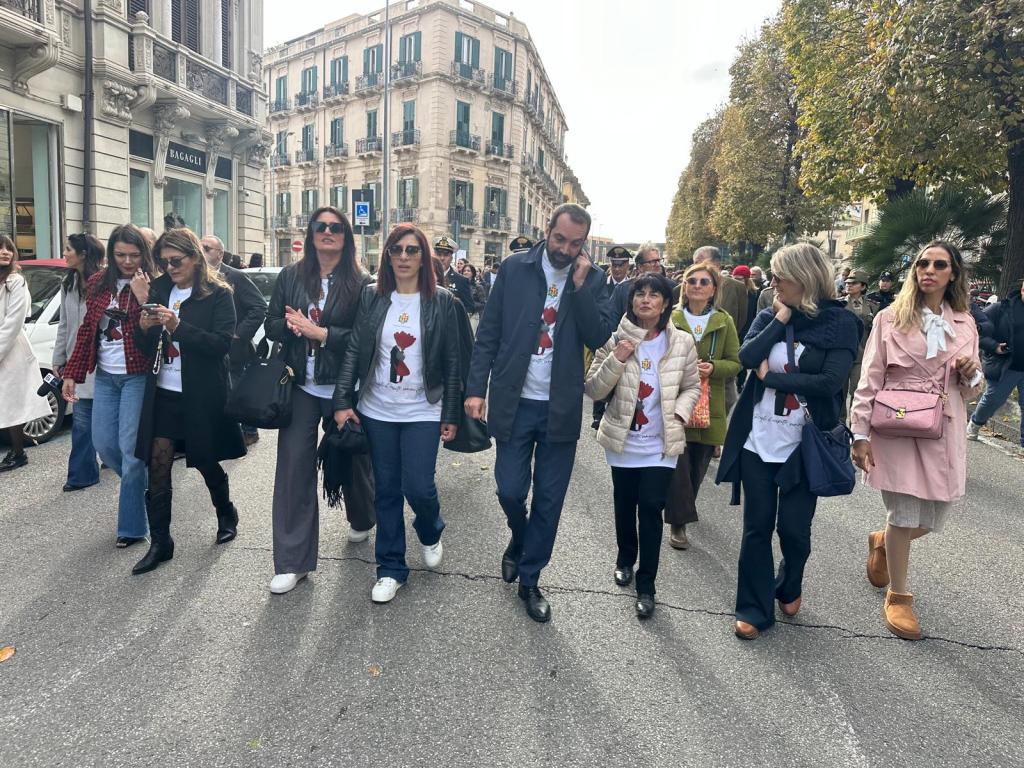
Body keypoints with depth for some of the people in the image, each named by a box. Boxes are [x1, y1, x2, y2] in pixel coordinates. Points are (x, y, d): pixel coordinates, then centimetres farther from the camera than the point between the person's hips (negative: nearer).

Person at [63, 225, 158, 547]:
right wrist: (72, 373, 10)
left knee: (130, 448, -3)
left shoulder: (154, 285, -8)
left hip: (137, 377, -5)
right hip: (105, 377, 6)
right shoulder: (98, 284, 7)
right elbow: (87, 329, 13)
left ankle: (132, 526, 10)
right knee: (104, 445, 9)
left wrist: (143, 299, -28)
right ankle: (141, 485, 36)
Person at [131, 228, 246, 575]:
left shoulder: (217, 294, -7)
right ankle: (160, 542, 11)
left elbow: (222, 343, -17)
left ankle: (227, 514, 38)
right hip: (162, 393, 4)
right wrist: (144, 329, -10)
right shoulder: (159, 290, 8)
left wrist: (177, 327, -25)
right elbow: (147, 346, 12)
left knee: (206, 461, 11)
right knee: (157, 464, 0)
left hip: (201, 395, -4)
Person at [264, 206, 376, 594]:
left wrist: (319, 332, -17)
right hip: (300, 387, 2)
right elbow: (272, 326, 5)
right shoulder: (290, 276, 4)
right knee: (294, 466, -1)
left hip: (343, 388, -2)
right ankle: (292, 561, 9)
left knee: (350, 457, 14)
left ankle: (361, 519, 46)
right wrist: (293, 326, -15)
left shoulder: (361, 282, -7)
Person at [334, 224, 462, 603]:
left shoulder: (442, 301, -3)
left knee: (418, 488, -6)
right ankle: (391, 569, 24)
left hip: (422, 412, -2)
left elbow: (451, 362, -1)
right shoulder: (371, 297, 1)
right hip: (377, 411, 2)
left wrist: (451, 415, -2)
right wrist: (343, 401, -5)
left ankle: (430, 533, 29)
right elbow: (354, 351, 2)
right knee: (386, 491, 9)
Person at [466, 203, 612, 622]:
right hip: (515, 402, 0)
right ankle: (519, 539, 39)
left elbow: (597, 338, -8)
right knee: (510, 490, 4)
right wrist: (476, 388, -7)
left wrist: (580, 285, -15)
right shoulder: (514, 268, -1)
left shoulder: (592, 278, 2)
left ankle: (529, 579, 27)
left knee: (549, 500, 8)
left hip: (561, 407, 1)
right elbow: (488, 333, 0)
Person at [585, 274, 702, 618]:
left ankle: (646, 585, 8)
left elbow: (692, 387, 7)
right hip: (623, 440, 1)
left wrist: (678, 412, -11)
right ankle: (625, 558, 42)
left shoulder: (682, 342, -4)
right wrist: (616, 360, -22)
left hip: (661, 444, -1)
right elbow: (594, 390, -8)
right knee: (625, 506, 16)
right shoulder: (615, 339, -6)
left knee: (651, 508, -6)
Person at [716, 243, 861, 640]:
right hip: (757, 440, 3)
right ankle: (754, 609, 22)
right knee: (757, 527, 8)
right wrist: (781, 316, -10)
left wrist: (770, 376, -11)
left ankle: (789, 587, 39)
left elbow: (830, 382, -17)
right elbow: (747, 356, -12)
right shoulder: (769, 315, 5)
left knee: (794, 529, 8)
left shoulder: (840, 322, -5)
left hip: (803, 445, -2)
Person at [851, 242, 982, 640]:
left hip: (944, 431, 4)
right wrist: (861, 434, -9)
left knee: (934, 517, 7)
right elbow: (870, 379, -4)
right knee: (905, 516, 0)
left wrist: (972, 373, -7)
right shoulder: (890, 318, -1)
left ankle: (882, 541, 40)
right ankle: (897, 597, 19)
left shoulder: (965, 325, 10)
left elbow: (971, 387, 17)